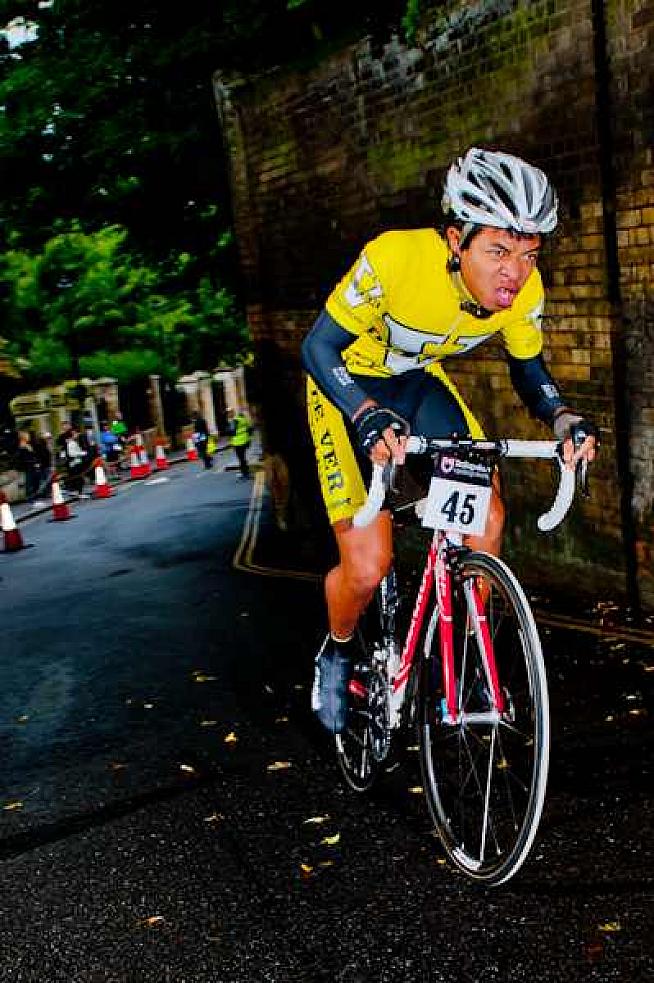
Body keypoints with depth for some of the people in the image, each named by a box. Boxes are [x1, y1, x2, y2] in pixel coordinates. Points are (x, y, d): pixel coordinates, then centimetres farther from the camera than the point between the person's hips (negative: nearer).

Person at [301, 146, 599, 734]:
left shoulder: (524, 290, -19)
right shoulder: (394, 259, -34)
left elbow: (528, 369, -2)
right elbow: (319, 348, -27)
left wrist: (562, 417, -24)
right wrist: (369, 418, -45)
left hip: (420, 381, 5)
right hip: (350, 386, -4)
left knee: (487, 520, -9)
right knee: (368, 565, -13)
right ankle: (337, 655, 19)